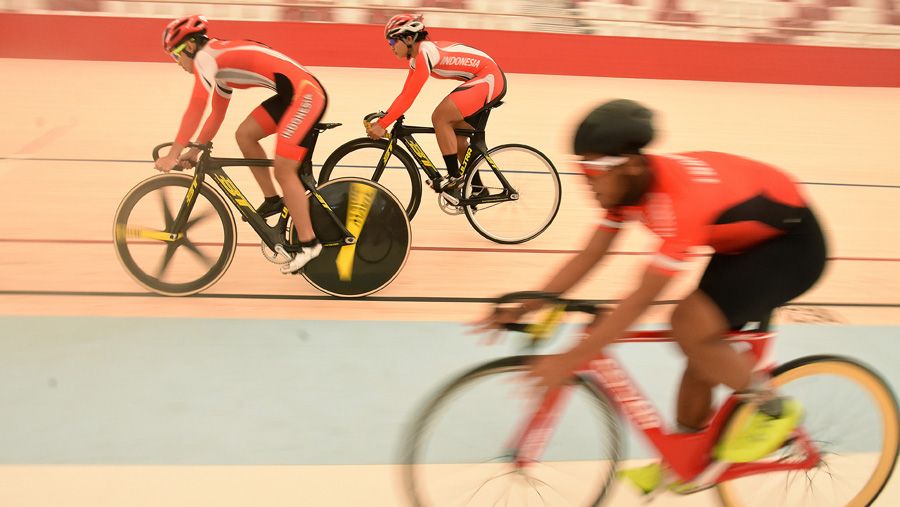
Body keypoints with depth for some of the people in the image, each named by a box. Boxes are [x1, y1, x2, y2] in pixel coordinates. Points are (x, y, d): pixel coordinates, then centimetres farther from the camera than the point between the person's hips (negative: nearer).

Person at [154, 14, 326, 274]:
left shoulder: (205, 56, -8)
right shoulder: (219, 66, 20)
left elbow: (195, 109, -15)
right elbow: (217, 114, 26)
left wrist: (173, 155, -12)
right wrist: (195, 150, 21)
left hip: (306, 92, -10)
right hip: (290, 94, 10)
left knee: (283, 169, -10)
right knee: (245, 135, 9)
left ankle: (308, 243, -2)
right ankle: (272, 200, 18)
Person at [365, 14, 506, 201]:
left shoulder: (425, 52, -20)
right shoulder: (417, 56, 10)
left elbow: (409, 98, -25)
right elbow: (404, 95, 13)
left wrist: (382, 125, -24)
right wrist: (382, 119, 4)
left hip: (490, 78, -10)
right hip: (483, 80, 10)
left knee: (440, 117, -18)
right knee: (456, 134, 12)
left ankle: (454, 180, -12)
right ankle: (477, 189, 21)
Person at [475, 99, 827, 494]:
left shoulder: (682, 199, -37)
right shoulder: (630, 185, -11)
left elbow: (642, 298, -37)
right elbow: (587, 258, -5)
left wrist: (570, 360, -37)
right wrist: (522, 309, -11)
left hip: (793, 242, -8)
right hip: (745, 238, 9)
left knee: (690, 327, -22)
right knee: (703, 350, 7)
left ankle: (773, 410, 0)